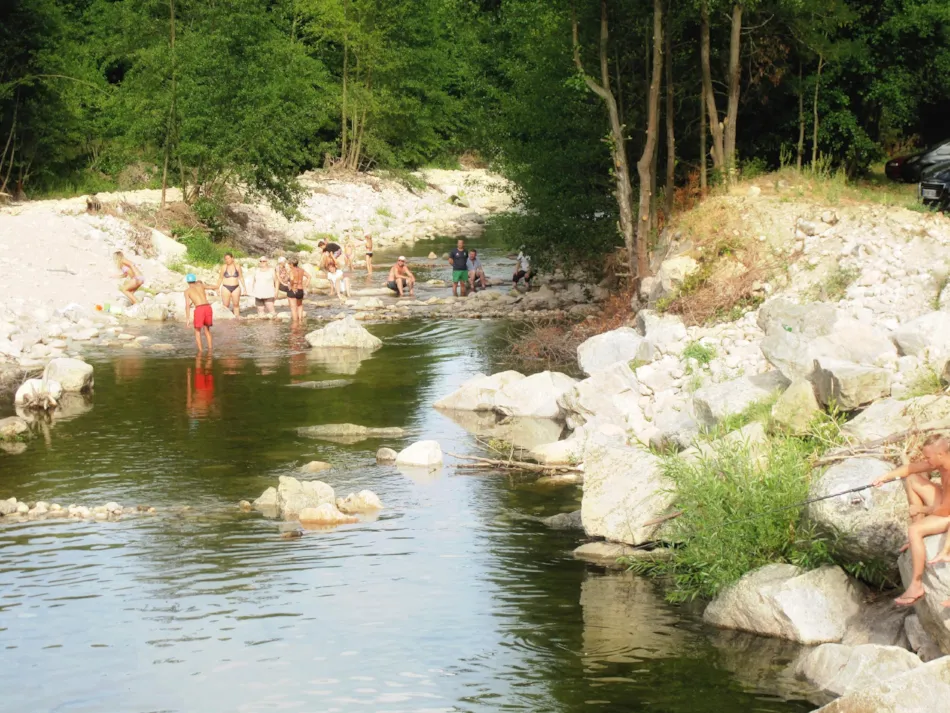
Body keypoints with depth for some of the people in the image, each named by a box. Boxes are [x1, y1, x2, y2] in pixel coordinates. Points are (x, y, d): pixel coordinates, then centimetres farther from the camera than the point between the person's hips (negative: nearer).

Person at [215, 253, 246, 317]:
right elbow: (220, 278, 7)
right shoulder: (223, 267, -2)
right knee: (225, 305, -2)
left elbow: (241, 277, 9)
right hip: (226, 288, -1)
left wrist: (244, 287, 6)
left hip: (236, 288, 1)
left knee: (236, 305, 5)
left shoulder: (237, 266, 1)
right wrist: (217, 287, 6)